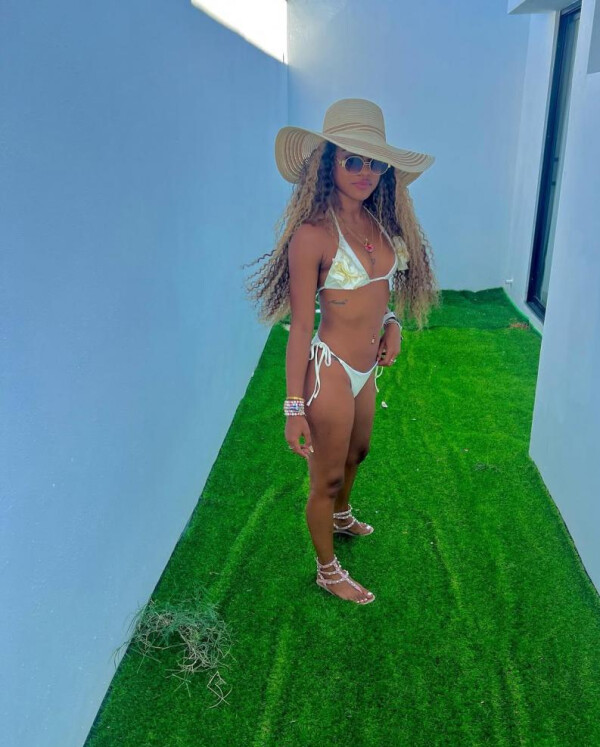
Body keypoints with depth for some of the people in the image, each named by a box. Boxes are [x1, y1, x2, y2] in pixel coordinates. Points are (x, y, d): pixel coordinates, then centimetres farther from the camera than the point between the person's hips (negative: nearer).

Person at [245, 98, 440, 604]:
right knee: (326, 479, 12)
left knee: (357, 452, 30)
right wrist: (295, 407, -17)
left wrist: (391, 322, -1)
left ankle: (341, 516, 61)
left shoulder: (380, 220, 0)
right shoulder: (313, 234, -21)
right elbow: (300, 327, -19)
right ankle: (328, 571, 37)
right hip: (330, 372, -8)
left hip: (368, 368, 8)